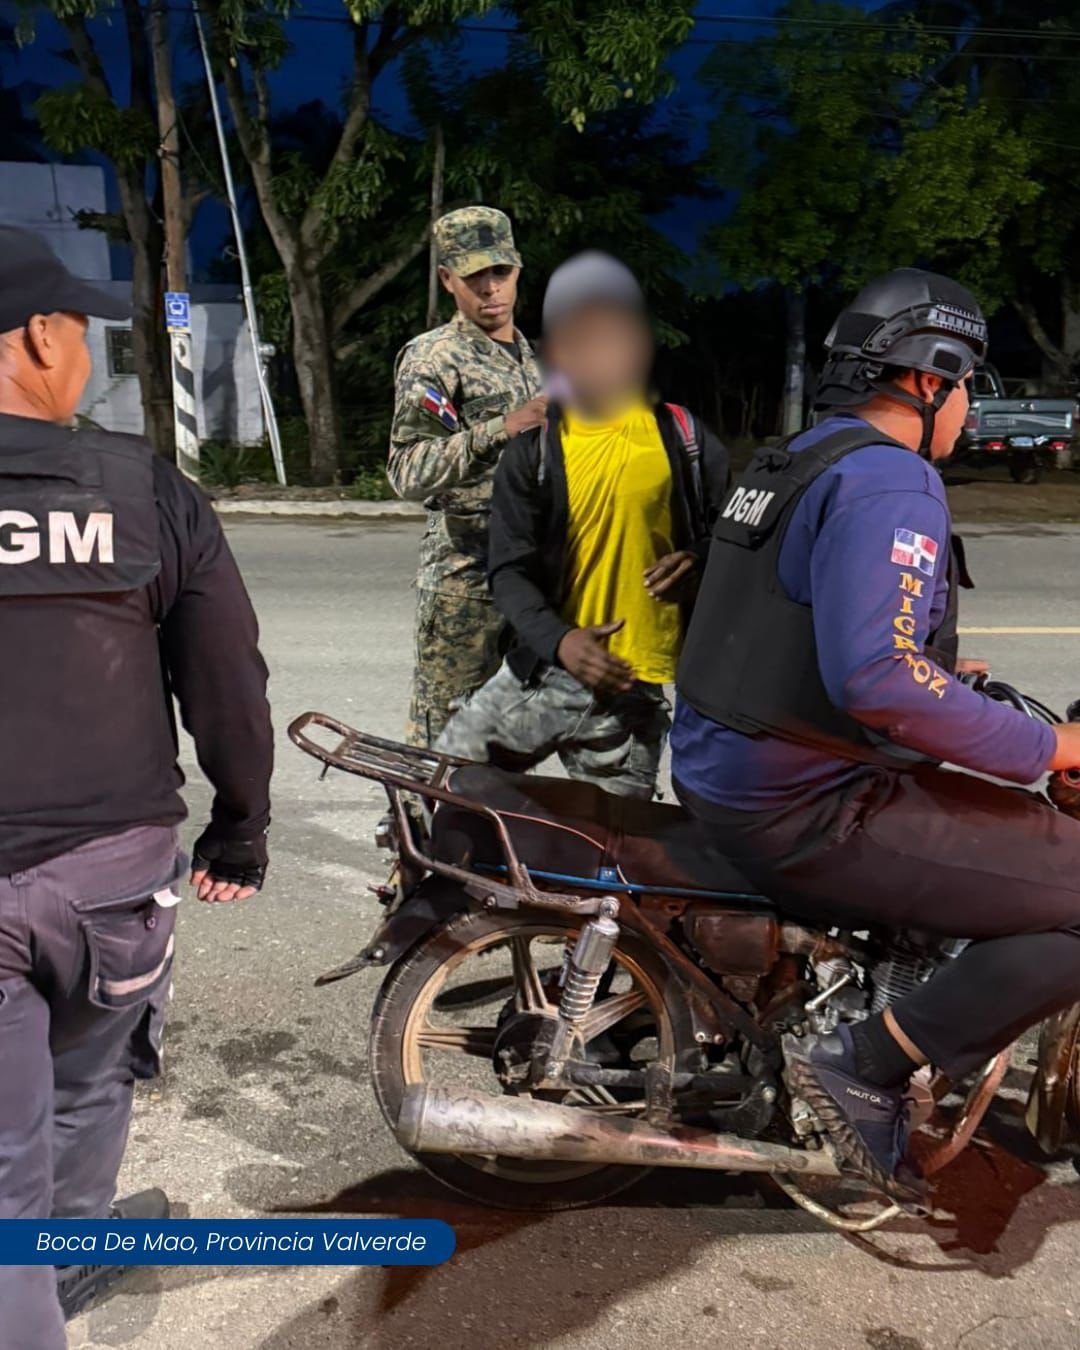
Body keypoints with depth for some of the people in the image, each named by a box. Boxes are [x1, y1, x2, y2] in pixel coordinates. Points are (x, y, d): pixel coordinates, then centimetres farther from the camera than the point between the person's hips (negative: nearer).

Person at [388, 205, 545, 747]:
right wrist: (501, 428, -28)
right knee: (442, 729, -1)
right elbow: (408, 472, -21)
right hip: (464, 572, -7)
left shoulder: (529, 355, 17)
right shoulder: (432, 359, -8)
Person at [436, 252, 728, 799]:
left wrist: (699, 561, -10)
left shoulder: (683, 437, 2)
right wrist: (559, 641, -22)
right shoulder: (531, 452, 2)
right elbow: (509, 572, -4)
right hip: (542, 674, 2)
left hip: (632, 688, -1)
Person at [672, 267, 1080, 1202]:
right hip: (803, 811, -10)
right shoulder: (889, 479, -16)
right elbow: (876, 678, -29)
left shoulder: (795, 460, 15)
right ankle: (867, 1063, -7)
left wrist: (938, 665, 25)